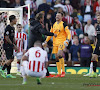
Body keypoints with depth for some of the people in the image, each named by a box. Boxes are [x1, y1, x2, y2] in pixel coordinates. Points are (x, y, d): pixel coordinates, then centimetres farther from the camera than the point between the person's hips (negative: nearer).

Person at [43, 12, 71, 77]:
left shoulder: (63, 25, -2)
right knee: (57, 57, 3)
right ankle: (59, 73, 8)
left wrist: (67, 40, -23)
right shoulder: (54, 25, 14)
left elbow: (68, 34, -6)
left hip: (61, 42, -6)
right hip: (55, 42, 6)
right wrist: (46, 41, 18)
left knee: (59, 54, -25)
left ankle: (63, 71, -17)